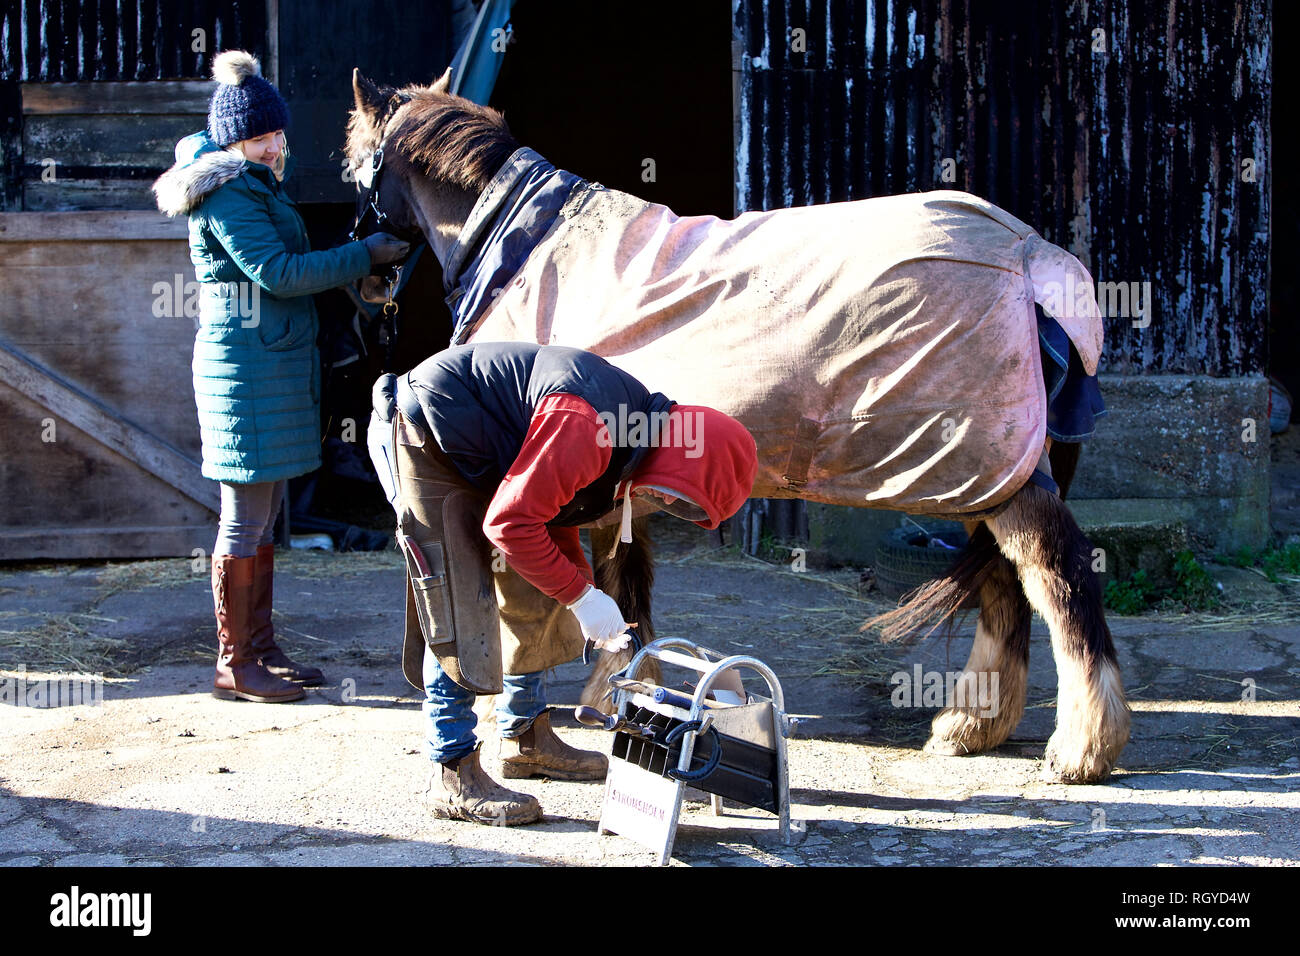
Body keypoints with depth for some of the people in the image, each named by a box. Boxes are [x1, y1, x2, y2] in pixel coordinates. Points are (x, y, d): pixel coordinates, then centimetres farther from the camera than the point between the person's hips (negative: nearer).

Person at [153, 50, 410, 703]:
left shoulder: (256, 185, 18)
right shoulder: (228, 194, -13)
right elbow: (281, 274, -20)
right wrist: (366, 255, -15)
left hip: (276, 368, 10)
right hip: (247, 371, -10)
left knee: (261, 520, 14)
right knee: (245, 522, -5)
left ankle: (261, 650, 21)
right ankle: (234, 666, 2)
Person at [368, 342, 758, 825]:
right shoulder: (587, 427, -32)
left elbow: (553, 516, 14)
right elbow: (510, 523, -28)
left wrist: (586, 593, 8)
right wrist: (582, 595, -19)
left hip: (477, 455, 10)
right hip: (429, 444, -10)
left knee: (533, 598, 14)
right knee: (459, 610, -13)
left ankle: (525, 739, 28)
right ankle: (453, 776, -6)